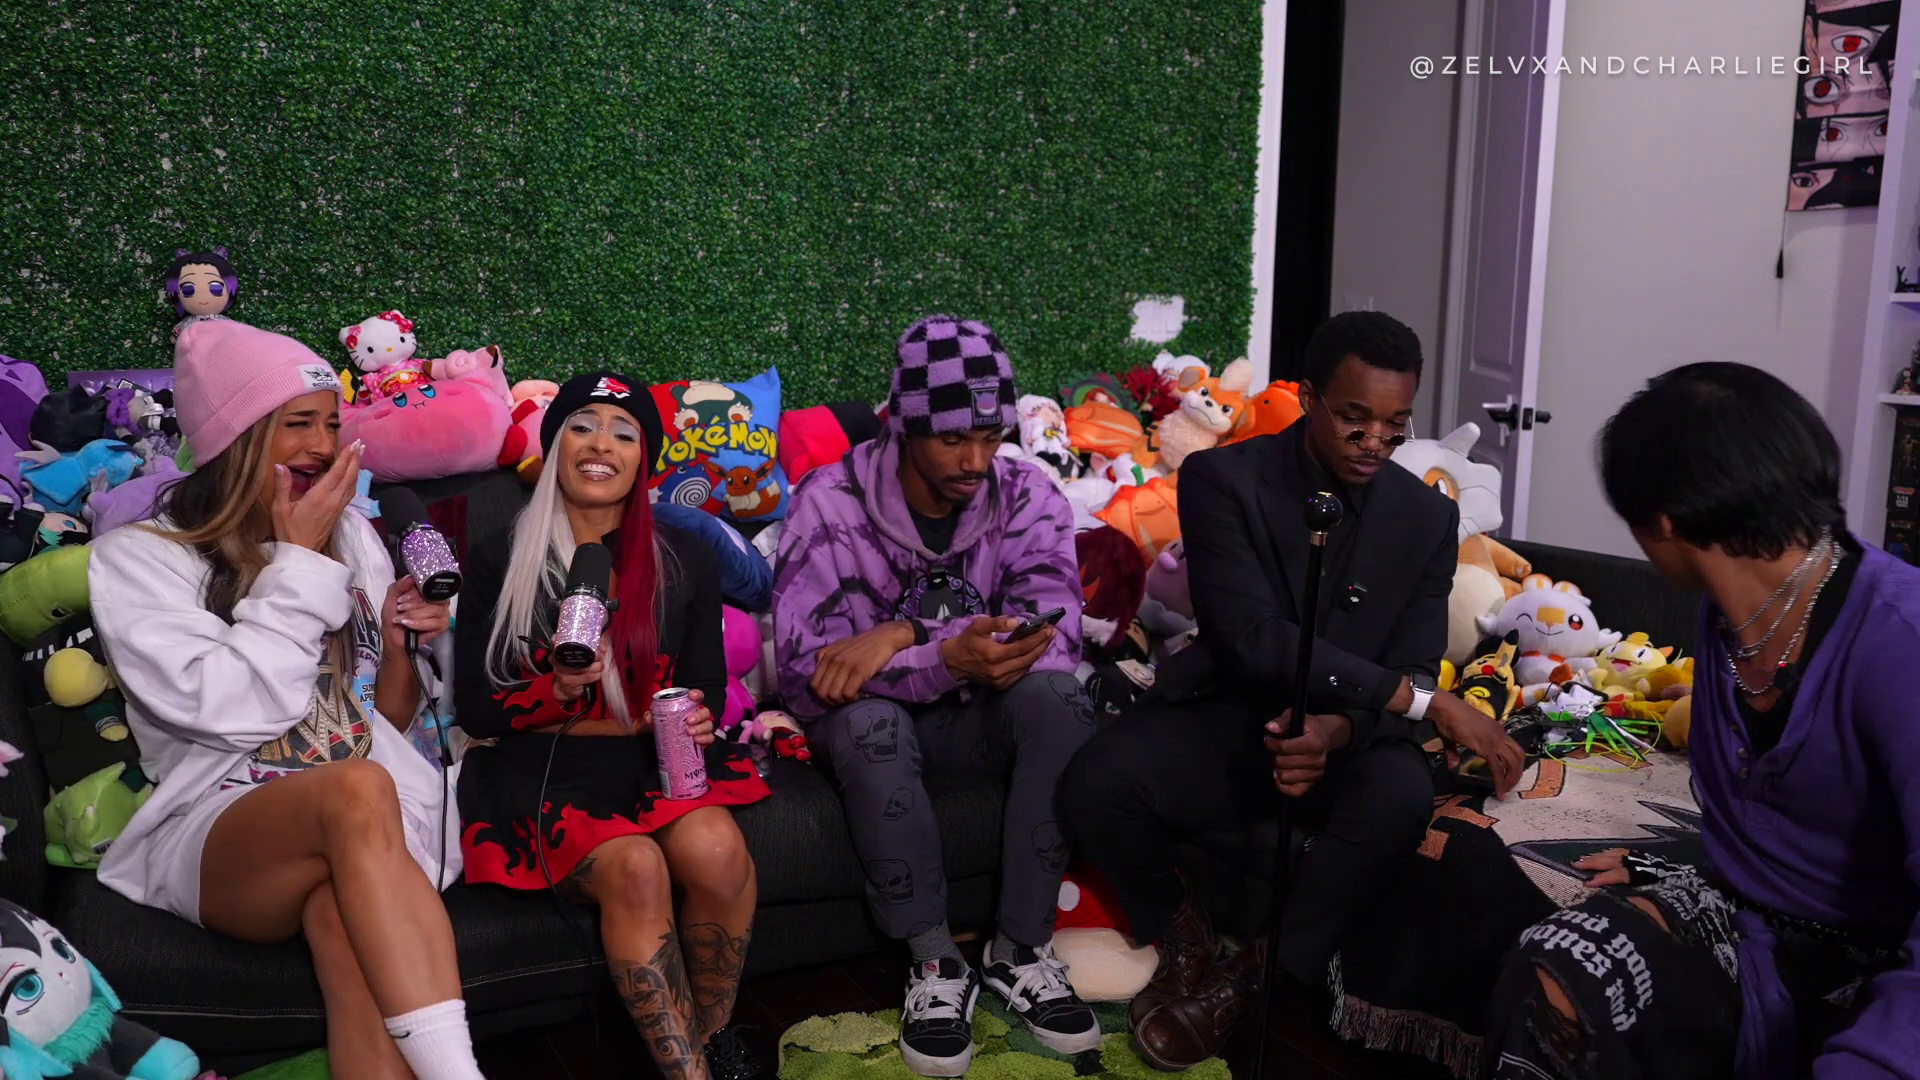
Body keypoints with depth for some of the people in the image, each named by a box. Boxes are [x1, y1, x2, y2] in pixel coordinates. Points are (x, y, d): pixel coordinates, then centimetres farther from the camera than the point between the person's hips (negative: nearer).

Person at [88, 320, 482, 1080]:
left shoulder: (351, 534, 17)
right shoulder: (136, 558, 4)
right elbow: (238, 709, -12)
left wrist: (399, 647, 0)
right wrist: (299, 562, -6)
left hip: (363, 820, 3)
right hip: (218, 832, -3)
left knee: (342, 919, -35)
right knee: (357, 789, -38)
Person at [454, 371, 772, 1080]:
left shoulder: (685, 560, 7)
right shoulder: (500, 562, 2)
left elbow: (705, 691, 12)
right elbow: (474, 713, 1)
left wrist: (693, 722, -12)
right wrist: (559, 690, -18)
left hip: (654, 759, 2)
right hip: (542, 773, -2)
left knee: (717, 850, -29)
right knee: (635, 867, -32)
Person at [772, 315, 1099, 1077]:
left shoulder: (1027, 499, -12)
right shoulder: (830, 503, -19)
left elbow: (1055, 637, -26)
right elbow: (806, 676, -27)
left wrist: (904, 637, -35)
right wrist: (947, 660, -43)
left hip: (978, 716, 2)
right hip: (880, 719, -2)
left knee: (1055, 694, -29)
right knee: (868, 720, -36)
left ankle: (1022, 950, -17)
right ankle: (934, 960, -18)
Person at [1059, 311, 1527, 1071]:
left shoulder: (1428, 517, -1)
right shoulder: (1220, 480, -13)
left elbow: (1414, 671, -4)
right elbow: (1252, 639, -24)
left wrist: (1337, 731, -29)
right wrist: (1422, 700, -27)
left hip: (1345, 733, 2)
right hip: (1224, 718, -1)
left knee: (1402, 796, -33)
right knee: (1096, 784, -30)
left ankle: (1265, 980, -10)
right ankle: (1185, 946, 2)